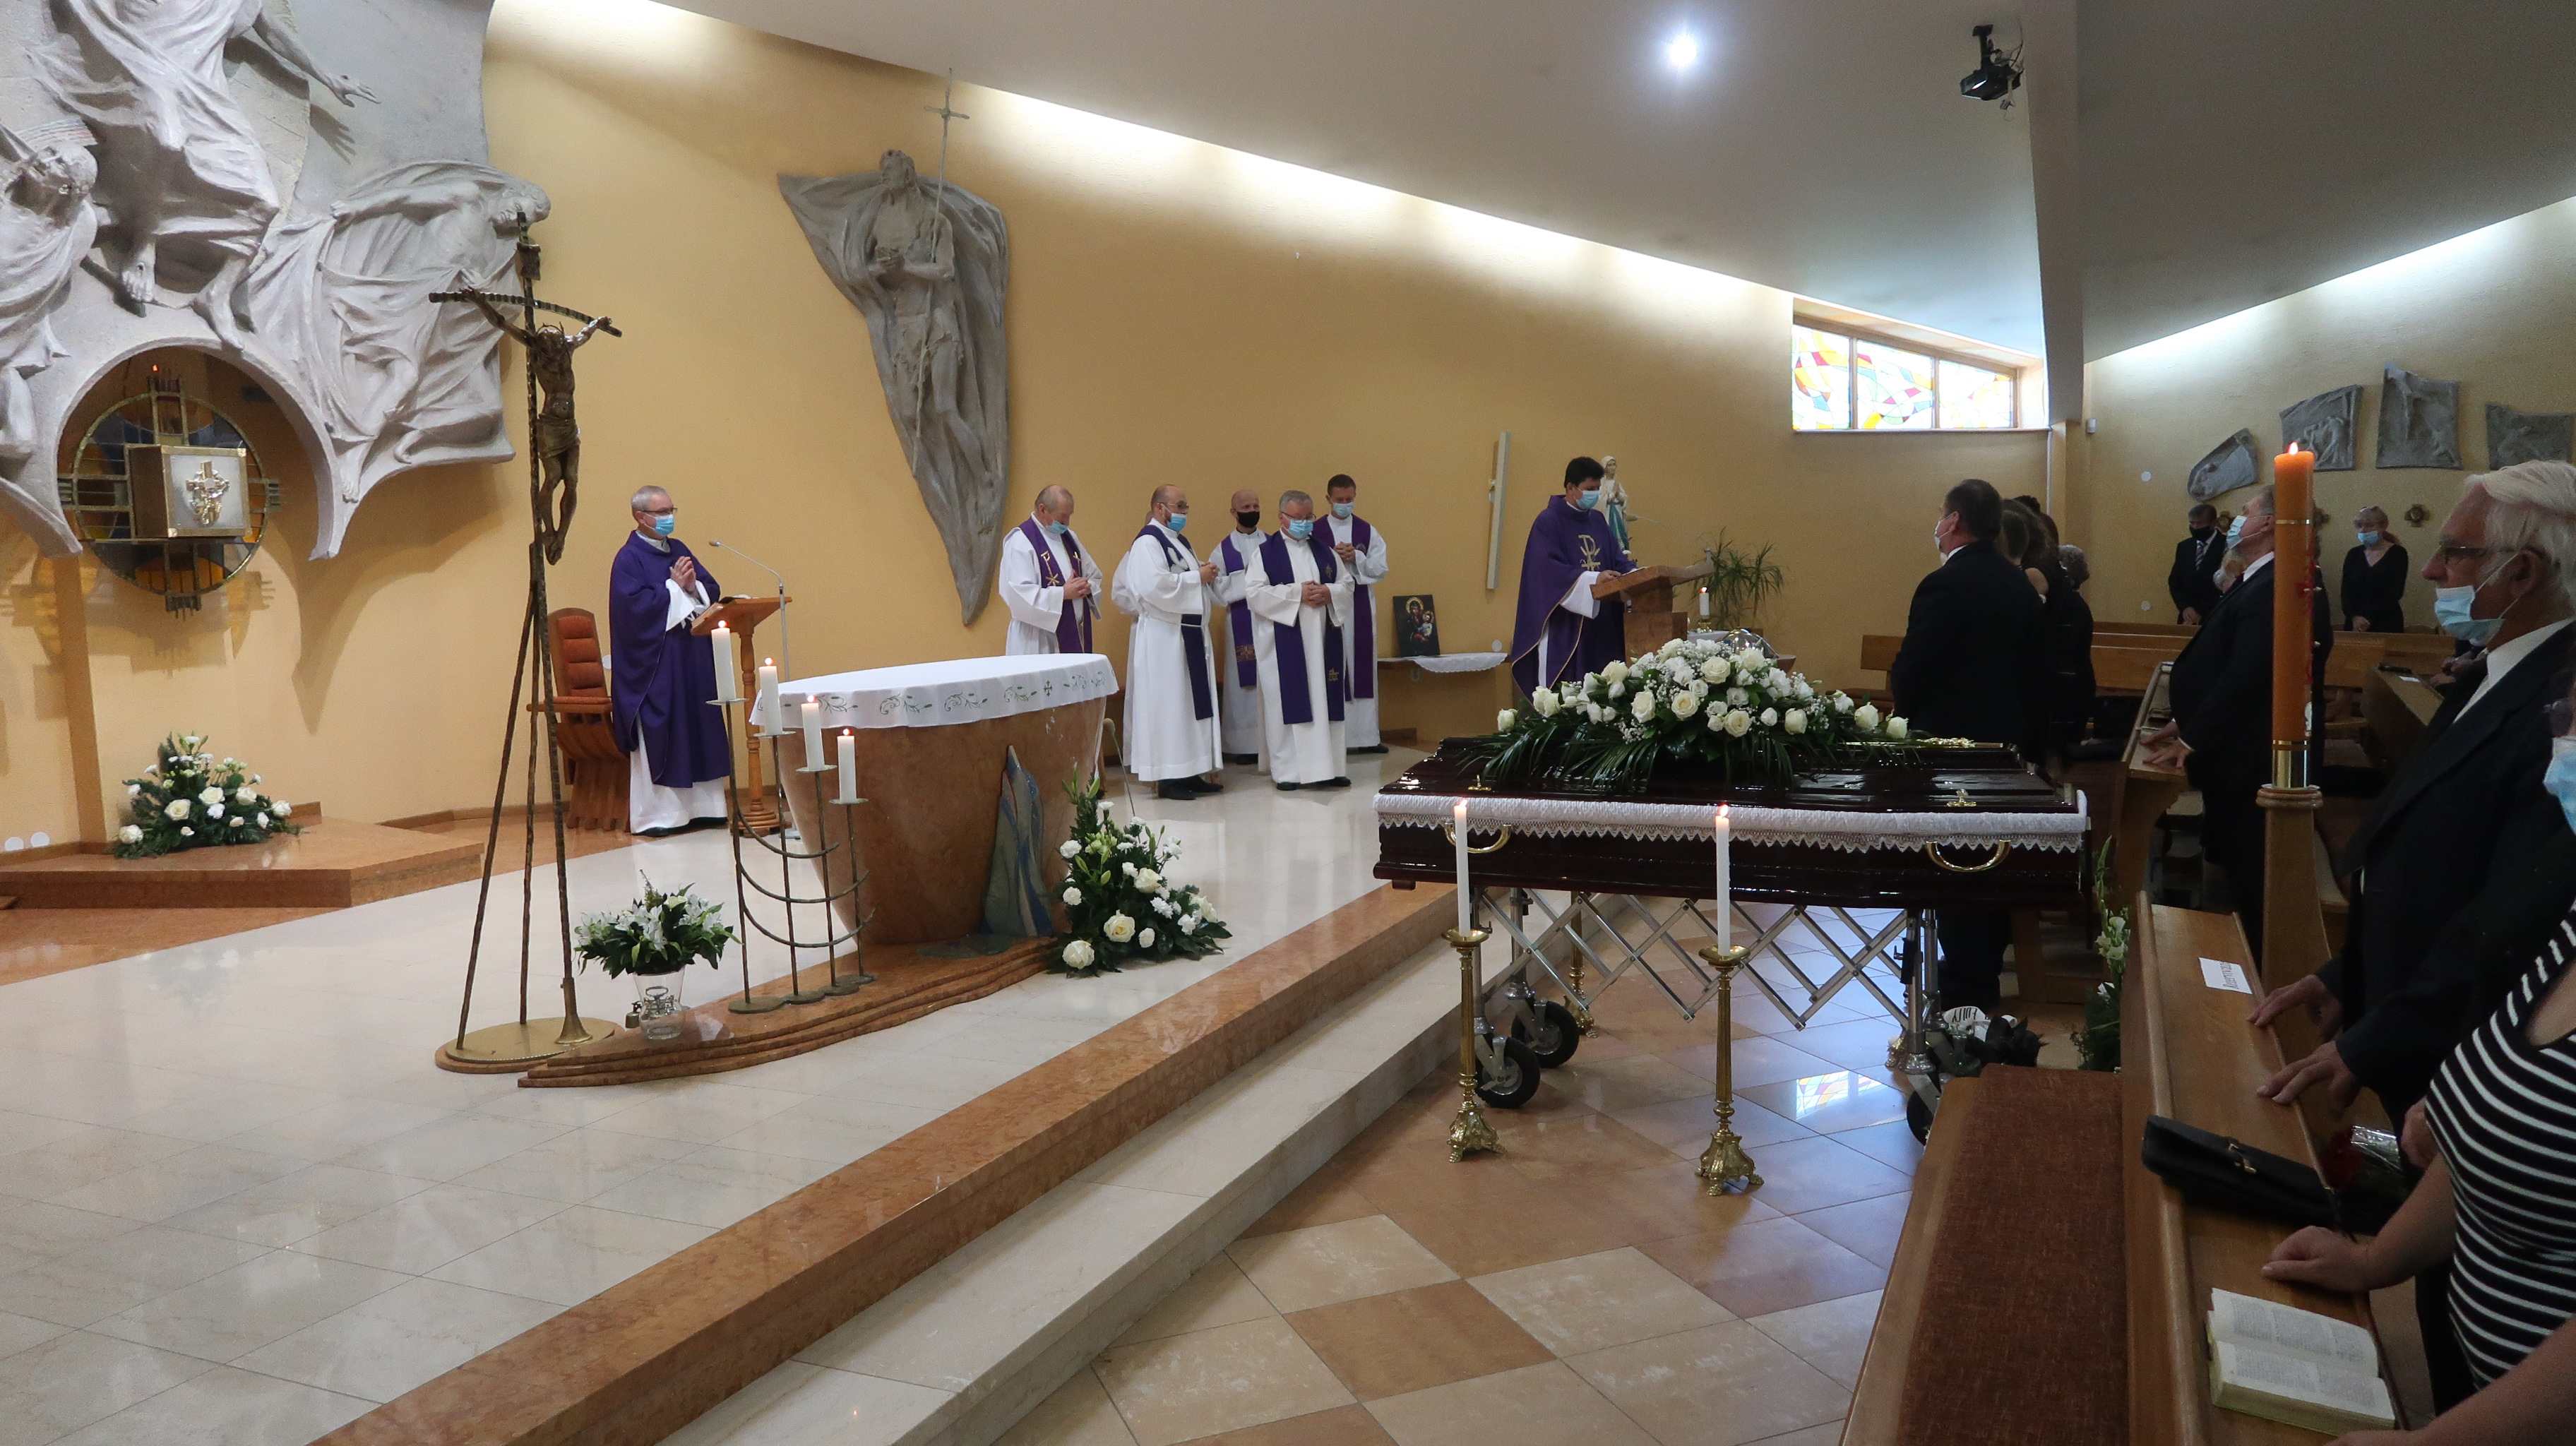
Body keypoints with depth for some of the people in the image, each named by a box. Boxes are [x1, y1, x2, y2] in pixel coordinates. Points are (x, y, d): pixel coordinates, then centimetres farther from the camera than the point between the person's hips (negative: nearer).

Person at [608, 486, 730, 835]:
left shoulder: (680, 550, 14)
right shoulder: (628, 559, -7)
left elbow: (712, 590, 10)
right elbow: (635, 606, -19)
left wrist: (692, 585, -9)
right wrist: (673, 586, -14)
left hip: (693, 658, 7)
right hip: (654, 663, -7)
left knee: (699, 731, 8)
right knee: (658, 737, -4)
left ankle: (700, 805, 15)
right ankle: (656, 814, 2)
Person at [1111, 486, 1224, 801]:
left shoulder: (1178, 541, 18)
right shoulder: (1148, 542, -12)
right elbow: (1155, 586, -25)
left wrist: (1207, 575, 6)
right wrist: (1196, 577, -16)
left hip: (1189, 635, 10)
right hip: (1163, 637, -10)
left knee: (1192, 704, 10)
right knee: (1166, 704, -6)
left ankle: (1189, 773, 15)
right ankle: (1166, 778, -2)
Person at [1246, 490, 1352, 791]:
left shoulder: (1323, 549, 13)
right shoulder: (1266, 551, -1)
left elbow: (1347, 583, 13)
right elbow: (1254, 593, -10)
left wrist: (1329, 592, -9)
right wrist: (1297, 593, -16)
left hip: (1321, 640, 4)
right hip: (1284, 643, -4)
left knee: (1324, 701, 4)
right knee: (1287, 703, -3)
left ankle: (1325, 768, 9)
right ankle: (1287, 771, 3)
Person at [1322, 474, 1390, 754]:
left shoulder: (1368, 532, 8)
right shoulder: (1316, 532, 1)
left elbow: (1381, 570, 2)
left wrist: (1356, 558, -12)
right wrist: (1333, 558, -17)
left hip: (1361, 607, 3)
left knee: (1363, 669, 5)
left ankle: (1365, 735, 10)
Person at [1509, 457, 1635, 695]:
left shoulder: (1598, 520, 16)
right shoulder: (1548, 522, -7)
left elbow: (1617, 558, 14)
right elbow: (1549, 570, -19)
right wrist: (1593, 579, -29)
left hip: (1600, 624, 7)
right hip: (1564, 627, -7)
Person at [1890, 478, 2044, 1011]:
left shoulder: (1945, 586, -20)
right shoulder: (2019, 584, 5)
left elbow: (1910, 673, -20)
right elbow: (2031, 665, 9)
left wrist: (1907, 708, 1)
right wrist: (2017, 717, 17)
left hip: (1951, 742, -8)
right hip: (2005, 737, 8)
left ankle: (1964, 988, 6)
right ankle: (1987, 974, 29)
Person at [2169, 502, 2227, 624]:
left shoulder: (2227, 546, -8)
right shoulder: (2183, 547, 11)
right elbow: (2174, 582, 11)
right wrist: (2184, 607, -5)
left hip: (2216, 618, -5)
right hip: (2189, 617, 5)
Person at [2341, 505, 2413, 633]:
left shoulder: (2397, 553, 1)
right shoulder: (2353, 555, 11)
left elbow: (2395, 592, -7)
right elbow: (2346, 592, 3)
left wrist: (2369, 619, -14)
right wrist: (2354, 617, -14)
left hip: (2386, 624, -3)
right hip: (2355, 625, 3)